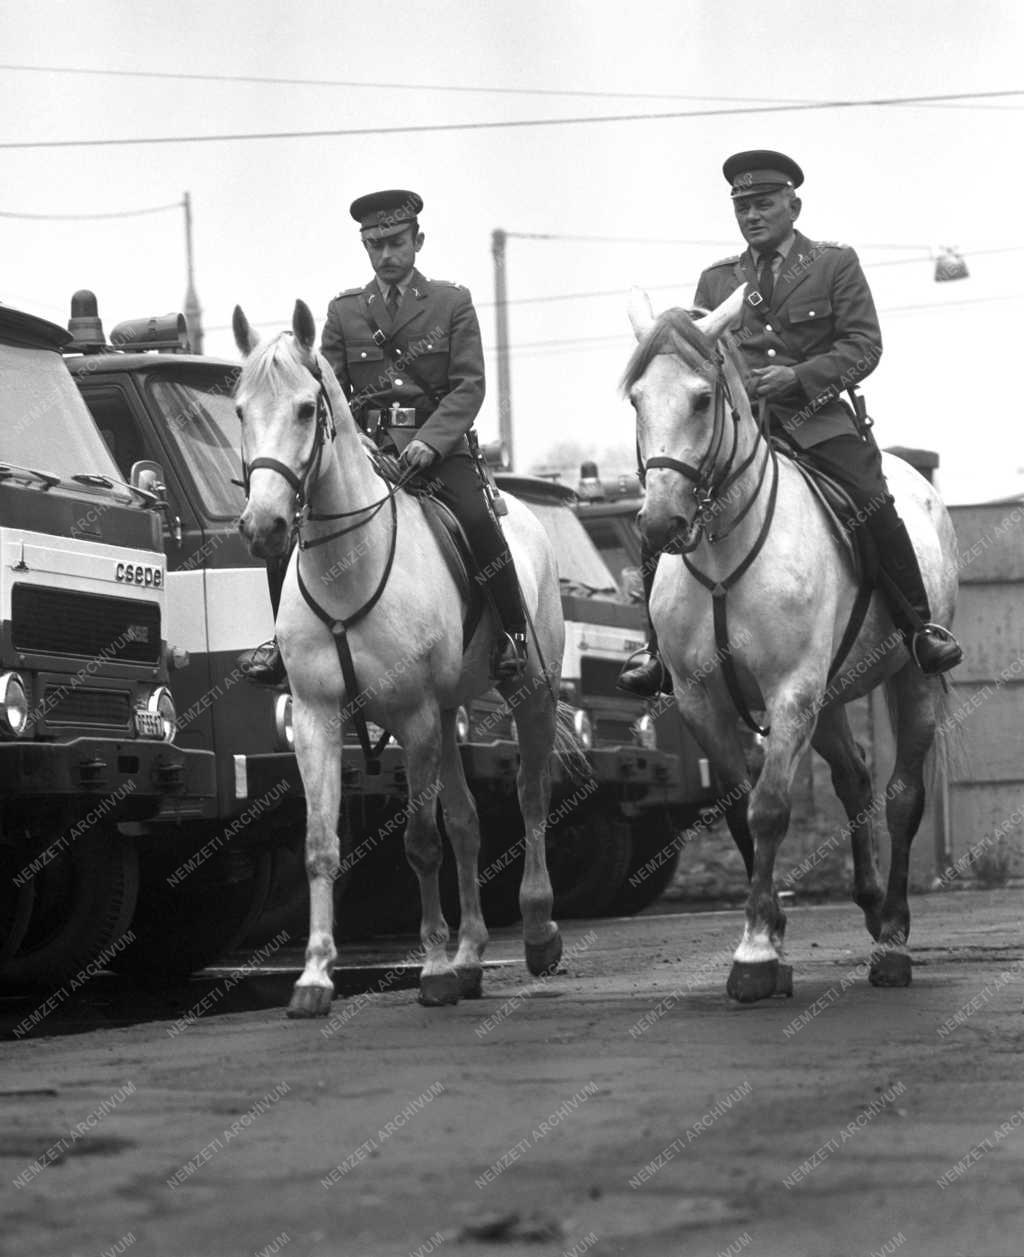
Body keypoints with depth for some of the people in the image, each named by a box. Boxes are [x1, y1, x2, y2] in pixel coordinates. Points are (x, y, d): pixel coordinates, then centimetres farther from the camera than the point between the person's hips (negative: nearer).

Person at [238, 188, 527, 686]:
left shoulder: (453, 303, 7)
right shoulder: (344, 311, 14)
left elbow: (469, 385, -2)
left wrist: (429, 440, -18)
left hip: (437, 447, -3)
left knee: (476, 519, -30)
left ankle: (513, 636, -12)